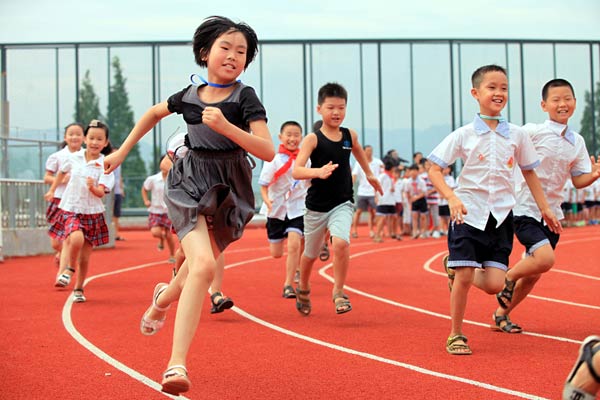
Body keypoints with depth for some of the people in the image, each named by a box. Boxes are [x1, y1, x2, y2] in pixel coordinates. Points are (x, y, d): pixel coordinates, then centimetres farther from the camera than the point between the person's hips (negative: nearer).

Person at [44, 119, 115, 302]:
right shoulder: (75, 158, -1)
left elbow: (101, 192, -15)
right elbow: (62, 171, 21)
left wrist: (93, 187, -35)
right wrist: (52, 190, 27)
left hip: (93, 213, 0)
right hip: (71, 209, 0)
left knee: (84, 258, 5)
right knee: (76, 239, -29)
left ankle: (78, 289, 25)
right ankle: (69, 268, -2)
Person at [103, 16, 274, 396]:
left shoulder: (245, 97, -6)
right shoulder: (190, 95, 3)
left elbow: (268, 151, -16)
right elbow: (154, 113, 25)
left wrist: (225, 126, -27)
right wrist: (121, 152, 25)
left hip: (228, 192, 1)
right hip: (190, 184, -1)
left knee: (199, 268, 12)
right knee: (204, 265, -22)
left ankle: (165, 297, 50)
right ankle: (177, 363, -23)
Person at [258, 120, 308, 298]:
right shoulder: (274, 159, -9)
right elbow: (264, 185, -9)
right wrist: (267, 200, -26)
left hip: (298, 208, 0)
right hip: (277, 209, 0)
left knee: (294, 245, -19)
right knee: (276, 254, 6)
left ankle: (288, 285, -7)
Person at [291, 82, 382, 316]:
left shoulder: (350, 136, 0)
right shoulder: (312, 139, -14)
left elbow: (358, 151, 25)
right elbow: (296, 171, -26)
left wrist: (369, 174, 36)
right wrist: (318, 171, -44)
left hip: (342, 204, 2)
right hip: (316, 206, -1)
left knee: (341, 242, -25)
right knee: (310, 253, 15)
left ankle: (338, 291, -7)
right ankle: (303, 288, 44)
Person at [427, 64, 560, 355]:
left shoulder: (516, 135, 4)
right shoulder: (464, 135, -4)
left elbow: (529, 171, 16)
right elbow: (434, 169, -4)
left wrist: (544, 208, 16)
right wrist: (452, 198, -19)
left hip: (501, 215, 3)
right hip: (469, 213, -3)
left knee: (494, 284, -5)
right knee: (464, 278, -5)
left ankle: (454, 269, 26)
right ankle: (455, 336, 13)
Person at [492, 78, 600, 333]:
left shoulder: (577, 142, 7)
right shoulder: (532, 132, -10)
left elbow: (578, 181, 8)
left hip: (552, 213, 6)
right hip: (525, 209, -6)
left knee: (534, 274, 11)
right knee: (545, 259, -25)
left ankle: (501, 315, 29)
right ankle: (508, 277, 5)